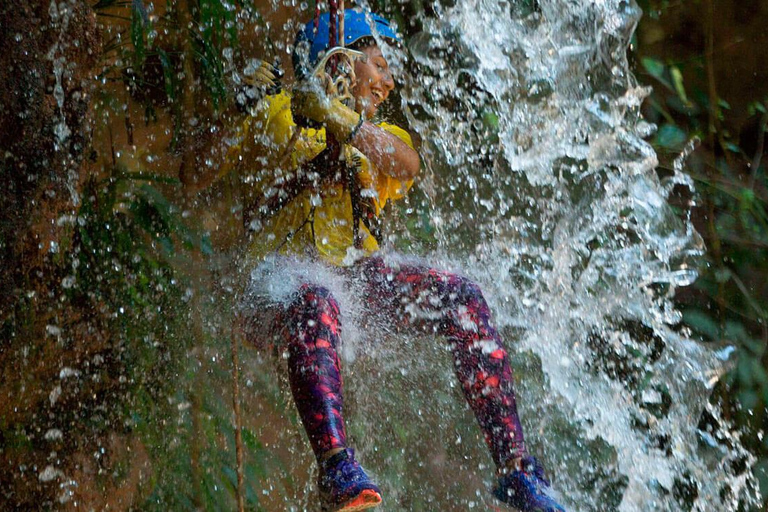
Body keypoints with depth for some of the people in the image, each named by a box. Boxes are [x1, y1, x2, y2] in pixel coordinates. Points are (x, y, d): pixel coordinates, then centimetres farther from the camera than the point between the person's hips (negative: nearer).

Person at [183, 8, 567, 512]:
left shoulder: (380, 136, 20)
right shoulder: (277, 115, 10)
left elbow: (408, 165, -7)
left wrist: (347, 123, -26)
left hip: (354, 272, 5)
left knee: (461, 297, -17)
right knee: (315, 301, -39)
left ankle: (514, 464, -19)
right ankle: (336, 466, -55)